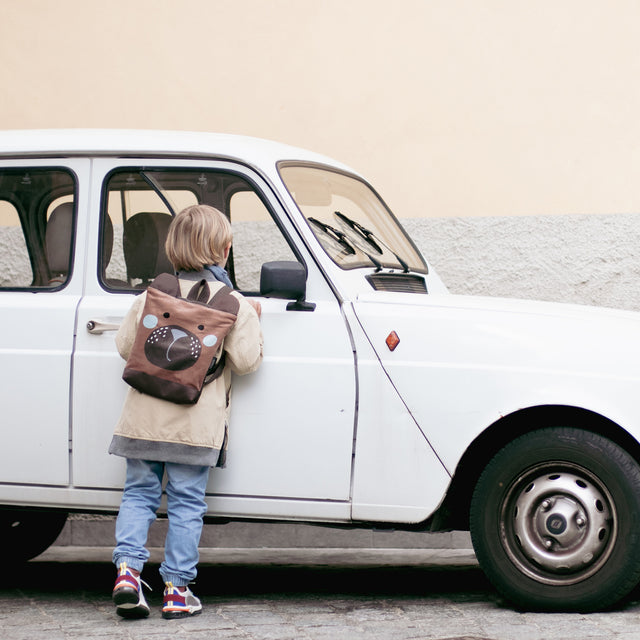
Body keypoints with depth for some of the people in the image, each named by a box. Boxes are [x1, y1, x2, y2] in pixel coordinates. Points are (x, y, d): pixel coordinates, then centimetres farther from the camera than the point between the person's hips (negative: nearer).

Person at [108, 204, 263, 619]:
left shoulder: (153, 295, 4)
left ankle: (128, 569, -2)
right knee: (187, 503, 5)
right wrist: (253, 321, 10)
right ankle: (177, 588, 7)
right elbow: (246, 360, -5)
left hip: (144, 417, 2)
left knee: (139, 492, 14)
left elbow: (125, 346, 7)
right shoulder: (233, 304, -4)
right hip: (197, 424, -2)